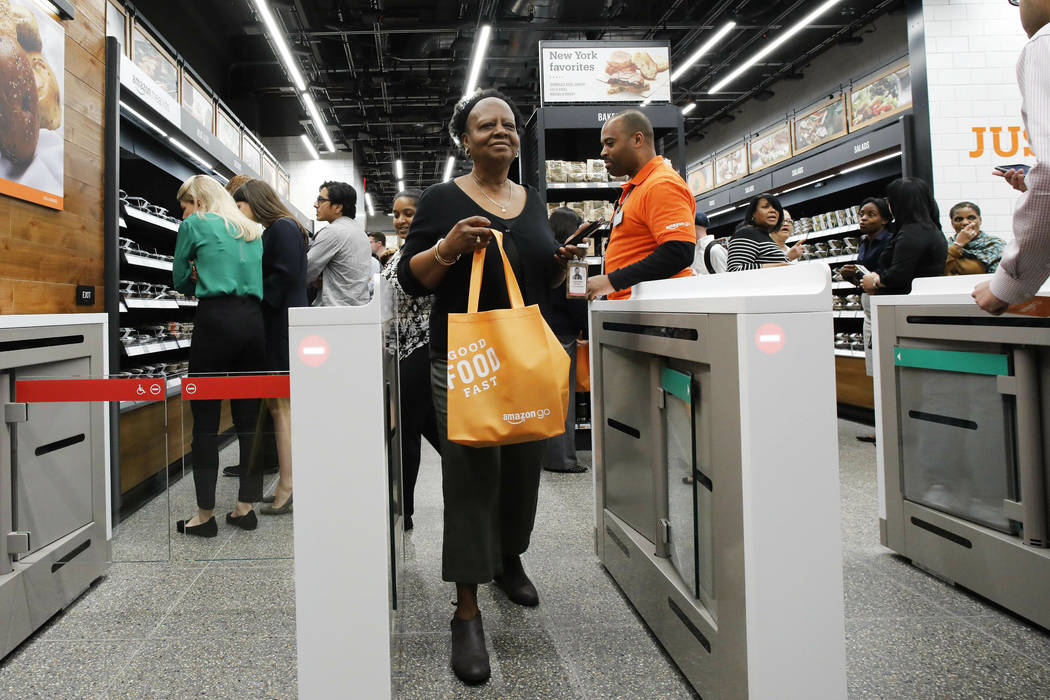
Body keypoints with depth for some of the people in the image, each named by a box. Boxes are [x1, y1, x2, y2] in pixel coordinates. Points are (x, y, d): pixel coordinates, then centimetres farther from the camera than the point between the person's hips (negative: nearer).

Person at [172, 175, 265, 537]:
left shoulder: (194, 224, 4)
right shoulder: (251, 230, 20)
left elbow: (180, 279, 11)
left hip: (216, 320, -6)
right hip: (253, 320, 6)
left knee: (205, 421, -1)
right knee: (248, 418, 7)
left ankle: (205, 514, 2)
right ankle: (245, 507, 12)